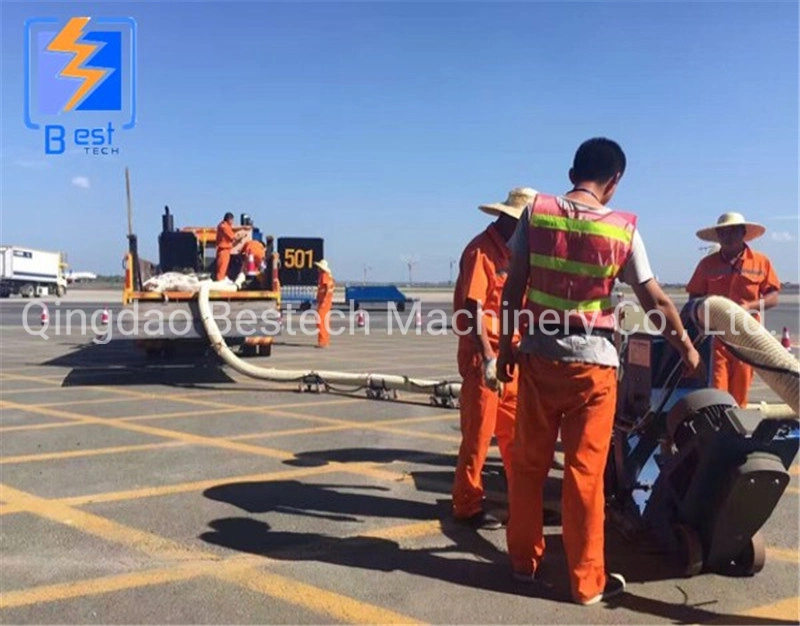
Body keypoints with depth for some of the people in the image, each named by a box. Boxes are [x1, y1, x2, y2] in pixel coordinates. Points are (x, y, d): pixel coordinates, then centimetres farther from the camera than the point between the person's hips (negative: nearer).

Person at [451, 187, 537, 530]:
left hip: (508, 356, 9)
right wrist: (487, 359, -24)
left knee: (515, 432, 14)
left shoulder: (510, 252, 15)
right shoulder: (481, 250, -12)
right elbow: (473, 310, -19)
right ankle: (468, 505, 12)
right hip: (483, 356, -9)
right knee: (478, 434, 0)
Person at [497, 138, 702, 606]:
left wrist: (506, 345, 8)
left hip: (538, 356, 2)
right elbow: (656, 301, 0)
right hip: (592, 361, -1)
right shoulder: (622, 230, -4)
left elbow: (513, 287, -1)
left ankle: (524, 559, 28)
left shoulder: (536, 213, 0)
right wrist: (687, 346, 15)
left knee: (528, 463, 14)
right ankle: (587, 580, 17)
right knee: (585, 473, 6)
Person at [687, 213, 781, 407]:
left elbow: (773, 297, 4)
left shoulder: (760, 262, 8)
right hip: (714, 335, 0)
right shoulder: (707, 263, 9)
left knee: (740, 390, 5)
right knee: (716, 390, -8)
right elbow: (694, 298, 10)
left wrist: (749, 306, -13)